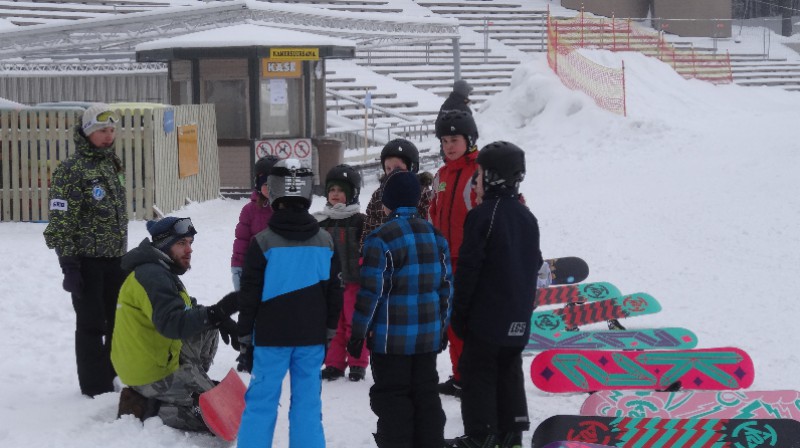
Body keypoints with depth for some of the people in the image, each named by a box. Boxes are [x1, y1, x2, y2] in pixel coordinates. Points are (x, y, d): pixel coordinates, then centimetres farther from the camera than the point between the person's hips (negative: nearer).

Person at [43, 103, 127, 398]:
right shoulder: (71, 170, -12)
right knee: (92, 324, 0)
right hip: (88, 261, -7)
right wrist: (68, 265, -19)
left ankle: (119, 378, 26)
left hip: (115, 259, 7)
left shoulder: (111, 164, 12)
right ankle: (96, 387, 8)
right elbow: (61, 222, -15)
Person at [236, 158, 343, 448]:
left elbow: (249, 297, -6)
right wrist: (328, 334, 20)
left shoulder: (263, 243, -10)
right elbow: (335, 294, 9)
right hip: (312, 338, 3)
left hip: (270, 338, -3)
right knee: (307, 403, 7)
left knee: (261, 402, 3)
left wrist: (245, 340, 4)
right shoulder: (325, 242, 2)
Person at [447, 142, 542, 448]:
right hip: (519, 316, 7)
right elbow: (534, 264, 16)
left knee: (478, 372, 0)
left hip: (486, 315, -7)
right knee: (510, 371, 14)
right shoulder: (527, 217, 8)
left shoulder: (482, 215, -15)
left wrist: (458, 311, -8)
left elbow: (468, 269, -15)